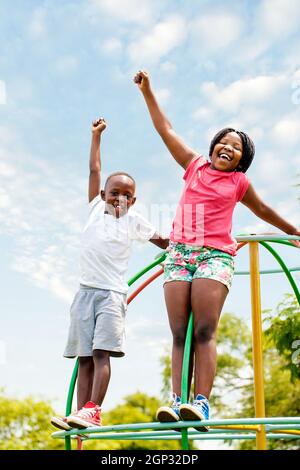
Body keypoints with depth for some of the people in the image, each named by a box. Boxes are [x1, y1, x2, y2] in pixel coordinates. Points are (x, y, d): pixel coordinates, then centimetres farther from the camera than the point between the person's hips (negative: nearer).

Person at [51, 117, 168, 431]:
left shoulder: (134, 220, 11)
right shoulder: (96, 208, 15)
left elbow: (162, 241, 20)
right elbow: (94, 171, 15)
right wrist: (96, 136, 16)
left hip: (112, 293, -2)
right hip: (86, 291, 3)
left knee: (102, 352, -16)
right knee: (84, 357, 0)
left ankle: (92, 410, -22)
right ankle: (81, 414, -3)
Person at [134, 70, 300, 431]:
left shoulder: (239, 182, 15)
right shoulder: (195, 166, 18)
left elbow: (262, 210, 30)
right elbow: (165, 129, 20)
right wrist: (147, 92, 20)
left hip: (215, 255, -2)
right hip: (179, 252, 2)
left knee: (204, 332, -15)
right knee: (180, 334, -5)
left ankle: (201, 403, -20)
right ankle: (177, 401, -9)